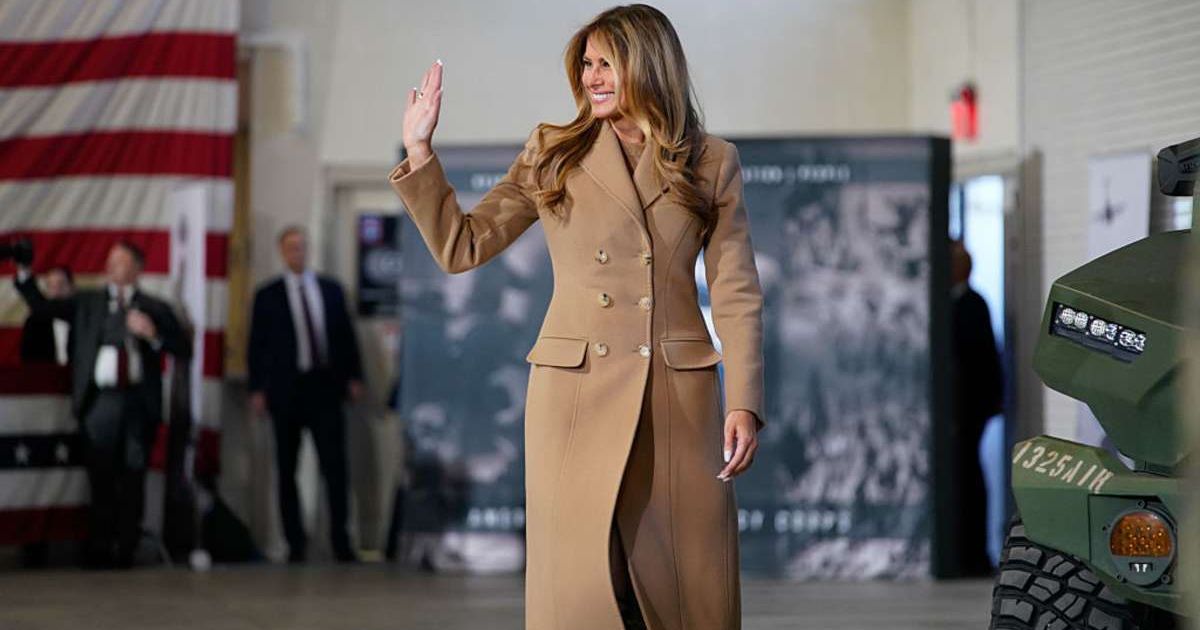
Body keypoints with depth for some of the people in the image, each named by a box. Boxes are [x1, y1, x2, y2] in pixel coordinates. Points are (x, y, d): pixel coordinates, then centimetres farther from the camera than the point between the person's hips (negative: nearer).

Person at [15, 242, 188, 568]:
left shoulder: (155, 308, 11)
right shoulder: (87, 302, 12)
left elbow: (182, 349, 5)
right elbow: (42, 306, 3)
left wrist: (154, 335, -11)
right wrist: (24, 272, -9)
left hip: (139, 401, 0)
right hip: (100, 399, 0)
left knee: (132, 477, 2)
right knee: (101, 477, 0)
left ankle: (125, 549, 10)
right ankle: (99, 549, 8)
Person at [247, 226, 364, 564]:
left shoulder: (331, 289, 11)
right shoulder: (267, 295, 4)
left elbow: (346, 336, 12)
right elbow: (257, 346, 2)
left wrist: (353, 377, 4)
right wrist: (257, 389, -5)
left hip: (325, 387, 1)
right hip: (286, 389, -1)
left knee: (335, 466, -5)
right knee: (287, 470, 3)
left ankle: (341, 540, -2)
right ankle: (296, 543, 9)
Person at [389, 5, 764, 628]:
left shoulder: (712, 163, 7)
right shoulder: (551, 155, 9)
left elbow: (737, 295, 3)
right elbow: (461, 247, 8)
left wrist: (744, 403, -7)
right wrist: (418, 151, -1)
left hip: (679, 396, 0)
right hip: (575, 393, 0)